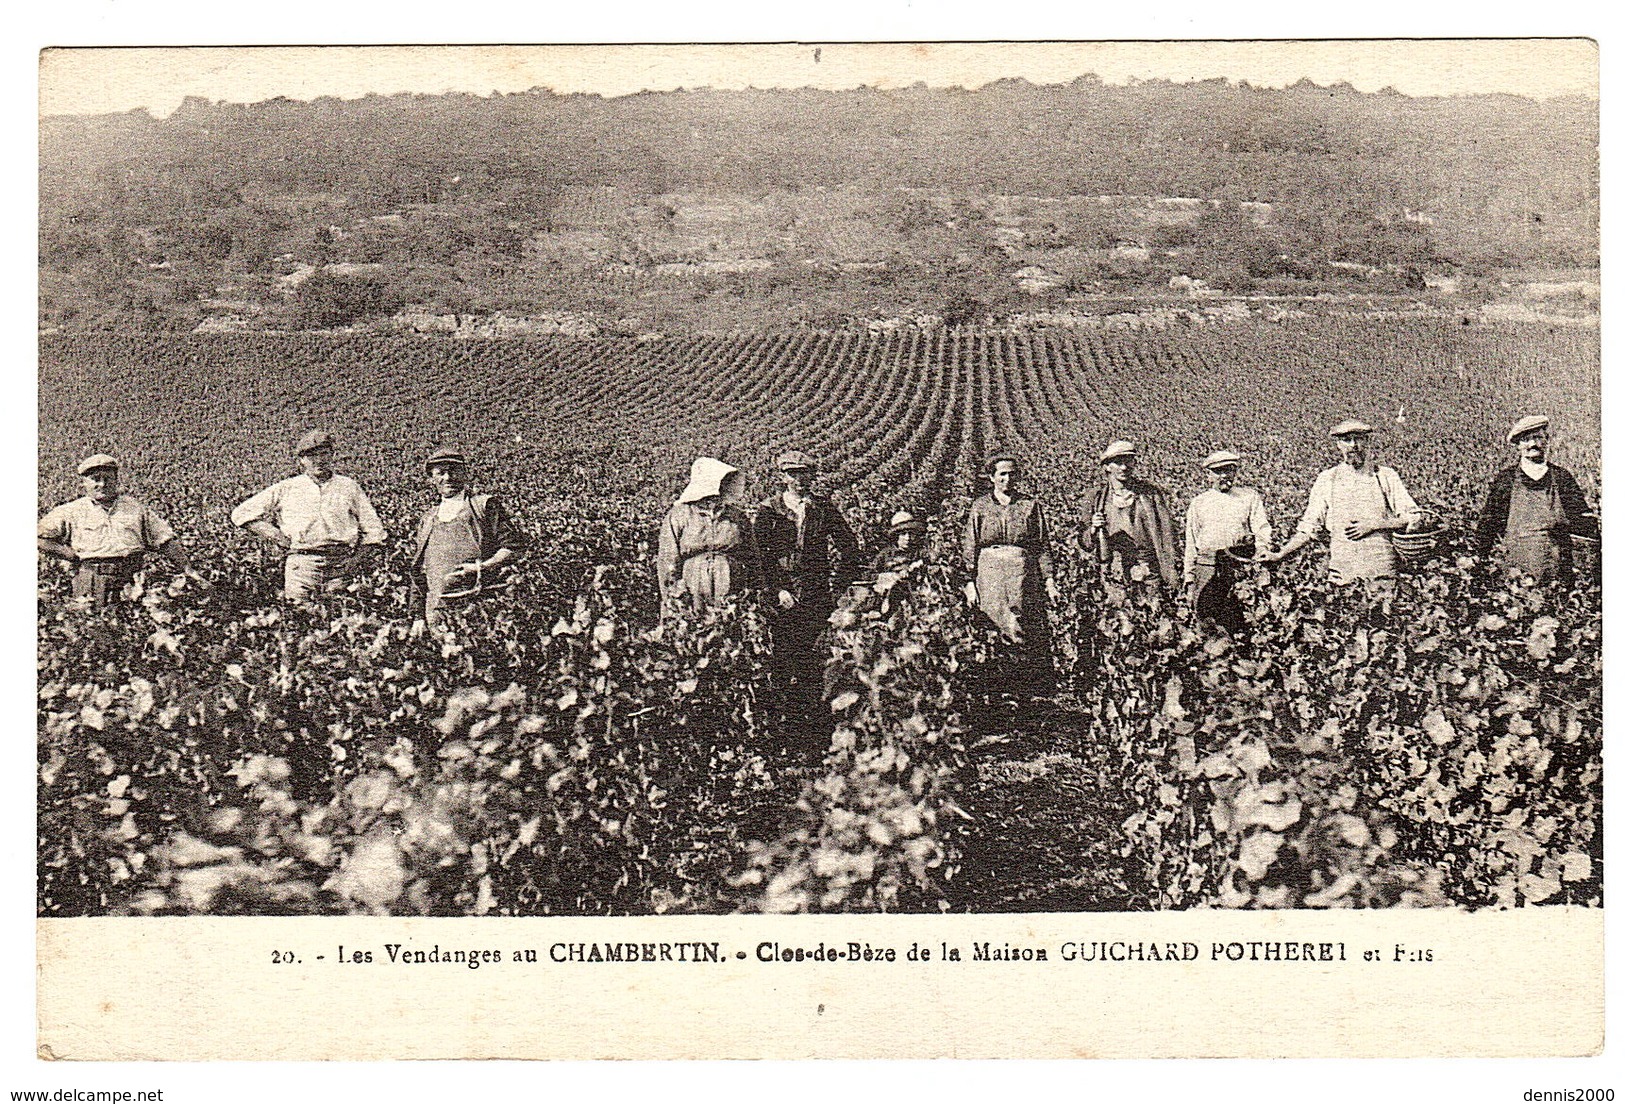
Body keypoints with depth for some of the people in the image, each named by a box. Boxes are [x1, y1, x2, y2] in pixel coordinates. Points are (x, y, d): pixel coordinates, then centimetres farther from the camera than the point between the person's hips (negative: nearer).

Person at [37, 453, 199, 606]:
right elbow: (40, 537, 5)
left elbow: (166, 542, 19)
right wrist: (75, 556, -1)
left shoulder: (137, 508, 19)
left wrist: (187, 569, 9)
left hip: (131, 579, 1)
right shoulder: (71, 511, 12)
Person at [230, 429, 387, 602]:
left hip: (341, 562, 0)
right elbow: (241, 514, 17)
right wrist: (272, 535, 4)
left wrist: (358, 559, 2)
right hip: (301, 561, 0)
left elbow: (373, 531, 17)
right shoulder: (285, 489, 15)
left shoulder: (348, 486, 18)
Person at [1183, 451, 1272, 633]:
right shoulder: (1198, 503, 16)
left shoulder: (1250, 497, 13)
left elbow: (1262, 530, 7)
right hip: (1207, 569, 2)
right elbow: (1190, 544, 17)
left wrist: (1261, 555, -11)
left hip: (1241, 566, -2)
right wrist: (1190, 577, 10)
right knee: (1206, 621, -5)